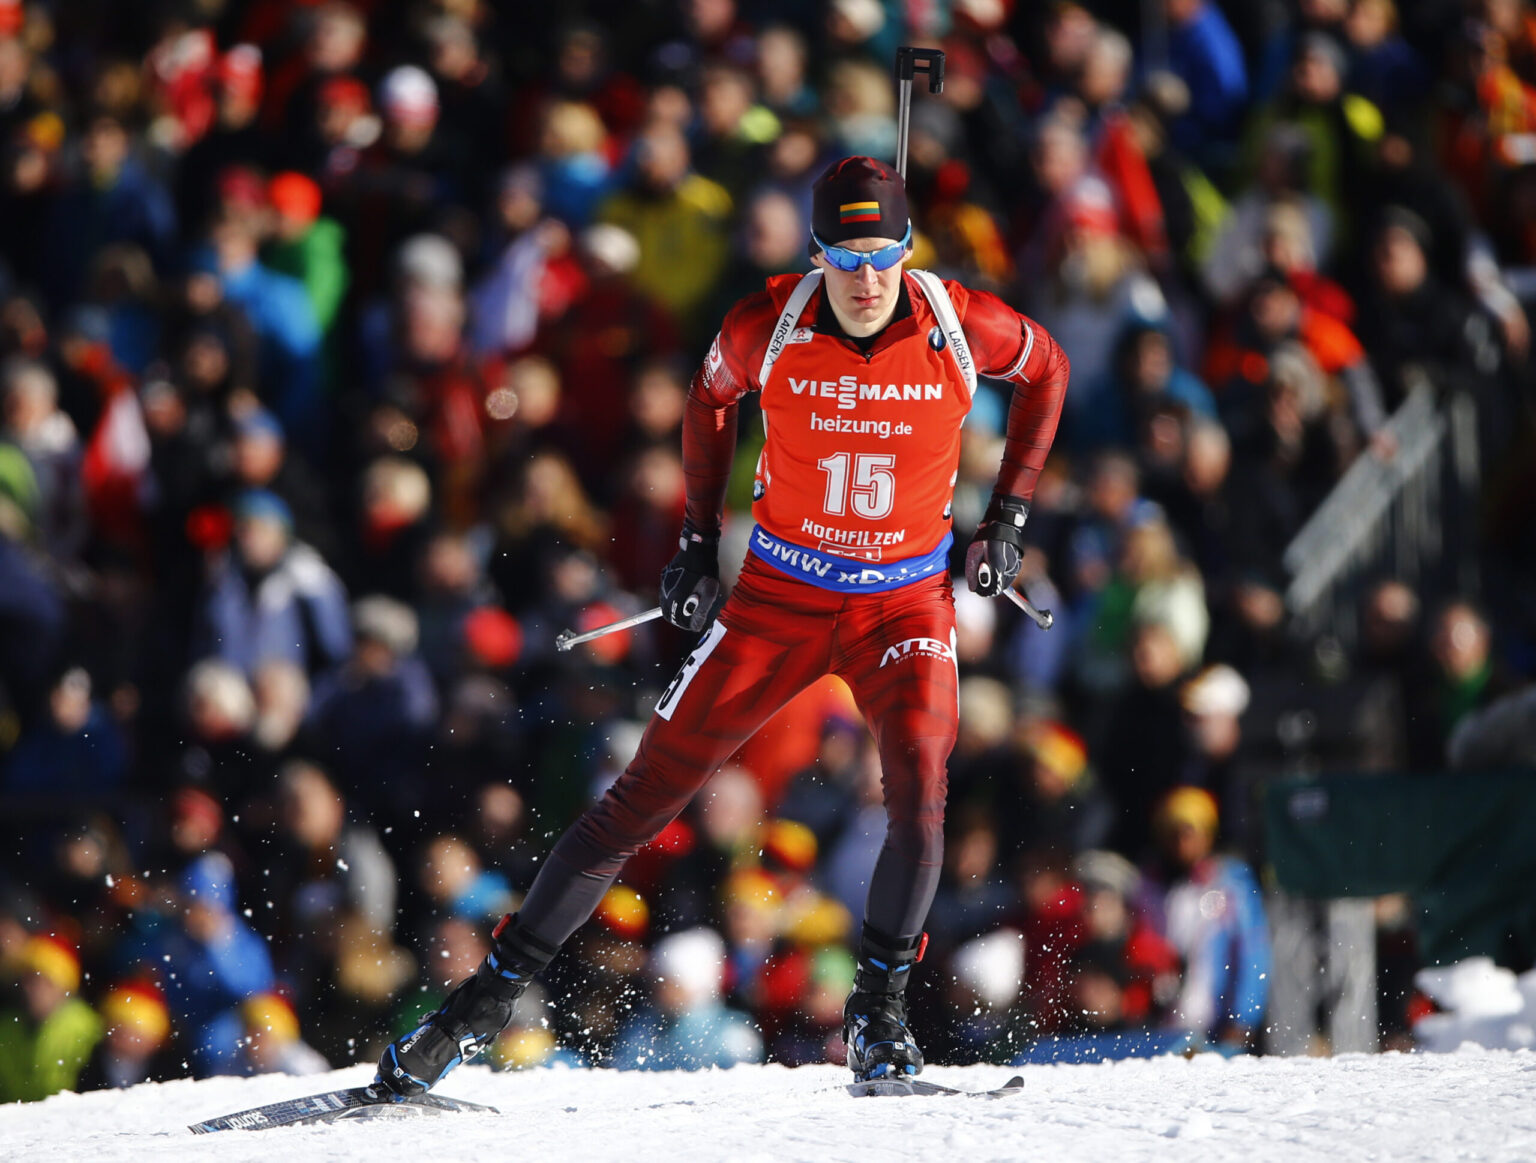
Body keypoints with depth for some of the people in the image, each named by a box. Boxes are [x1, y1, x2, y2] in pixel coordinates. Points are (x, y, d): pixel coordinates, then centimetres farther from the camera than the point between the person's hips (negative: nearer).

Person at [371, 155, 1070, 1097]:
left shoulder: (963, 327, -16)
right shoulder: (768, 325, -16)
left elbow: (1047, 369, 6)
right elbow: (712, 396, 7)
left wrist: (1009, 520, 3)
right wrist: (699, 541, 5)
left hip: (905, 604, 0)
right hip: (779, 597, 0)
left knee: (920, 796, -24)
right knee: (646, 798, -2)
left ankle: (880, 1017, -3)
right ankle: (488, 1001, 7)